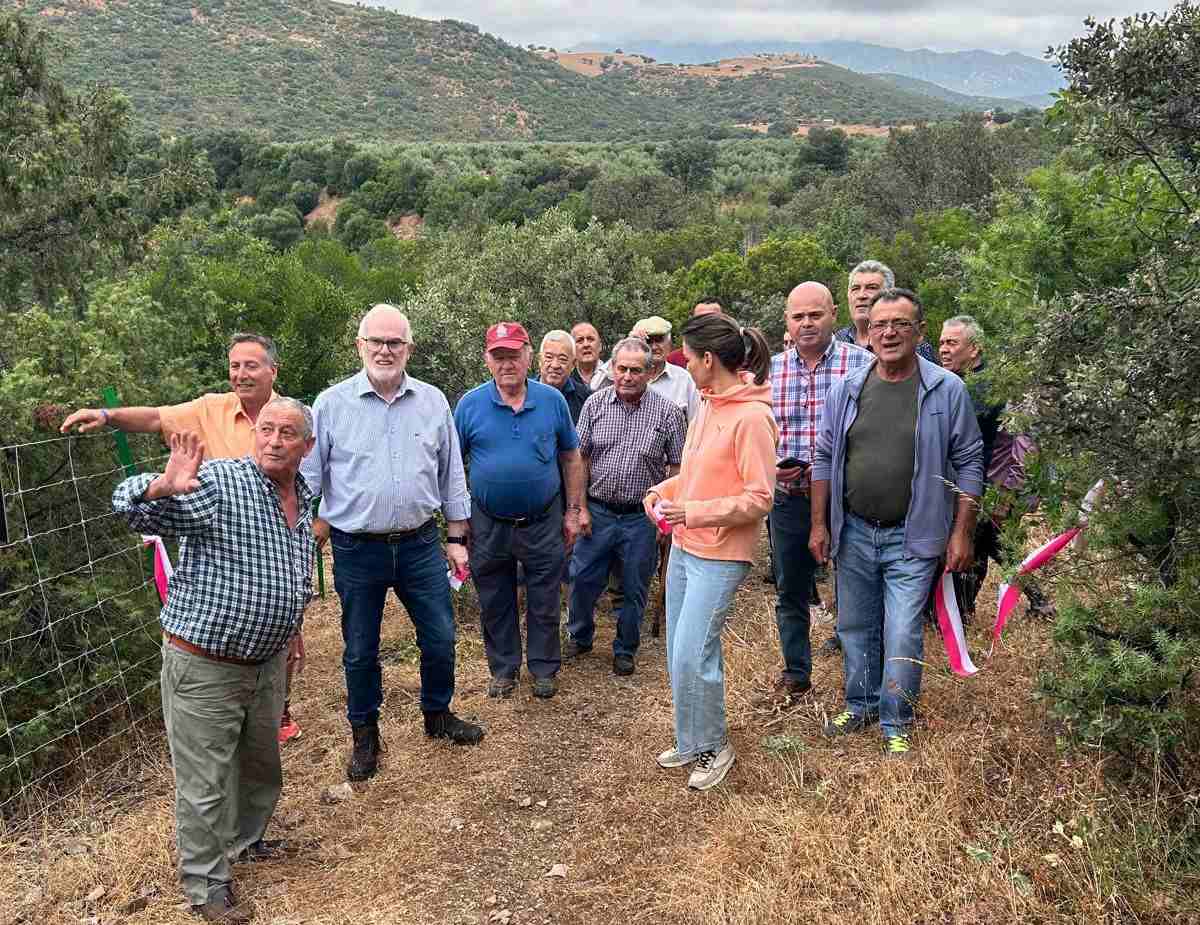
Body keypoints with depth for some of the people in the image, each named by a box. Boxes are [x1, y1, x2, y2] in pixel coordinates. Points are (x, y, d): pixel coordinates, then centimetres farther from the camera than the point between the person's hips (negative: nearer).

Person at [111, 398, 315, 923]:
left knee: (261, 766, 25)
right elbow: (130, 507, -28)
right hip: (203, 667, -7)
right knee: (205, 785, 6)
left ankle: (247, 840, 50)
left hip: (267, 663, 7)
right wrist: (163, 487, -49)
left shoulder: (304, 497, 5)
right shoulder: (217, 483, -19)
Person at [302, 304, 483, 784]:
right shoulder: (331, 404, -5)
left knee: (440, 639, 11)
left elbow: (451, 475, 8)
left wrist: (456, 539, 9)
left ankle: (438, 715, 36)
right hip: (357, 550, -2)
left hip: (420, 545, 2)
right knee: (360, 651, 12)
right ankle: (364, 734, 32)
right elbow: (307, 479, 0)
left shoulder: (433, 401, 1)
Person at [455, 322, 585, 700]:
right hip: (489, 524, 0)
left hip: (543, 522, 0)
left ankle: (544, 668, 30)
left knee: (544, 602, 11)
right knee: (495, 604, 14)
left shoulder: (553, 401, -3)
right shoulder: (470, 404, -5)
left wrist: (574, 511, 3)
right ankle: (503, 668, 32)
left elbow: (571, 458, 5)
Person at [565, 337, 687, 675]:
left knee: (634, 589, 11)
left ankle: (625, 649, 31)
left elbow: (677, 466, 0)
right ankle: (580, 636, 33)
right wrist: (581, 507, -2)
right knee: (583, 581, 8)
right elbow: (580, 458, 2)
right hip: (597, 512, 1)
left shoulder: (667, 412, -5)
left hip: (642, 518, -1)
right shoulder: (595, 404, -1)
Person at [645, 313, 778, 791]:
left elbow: (759, 500, -19)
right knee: (679, 655, 14)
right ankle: (691, 742, 31)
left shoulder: (752, 417, -18)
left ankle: (714, 746, 17)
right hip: (684, 548, 8)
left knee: (692, 657, -6)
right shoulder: (707, 406, 7)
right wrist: (665, 490, 3)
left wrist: (696, 511, -21)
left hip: (719, 557, -8)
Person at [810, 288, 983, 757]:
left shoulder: (947, 391, -5)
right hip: (852, 533, 3)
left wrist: (961, 533, -5)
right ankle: (861, 705, 34)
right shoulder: (845, 390, 2)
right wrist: (819, 524, 5)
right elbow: (825, 459, 8)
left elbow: (968, 464, -2)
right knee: (855, 627, 15)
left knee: (902, 634, -3)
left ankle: (896, 723, 15)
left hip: (912, 538, -3)